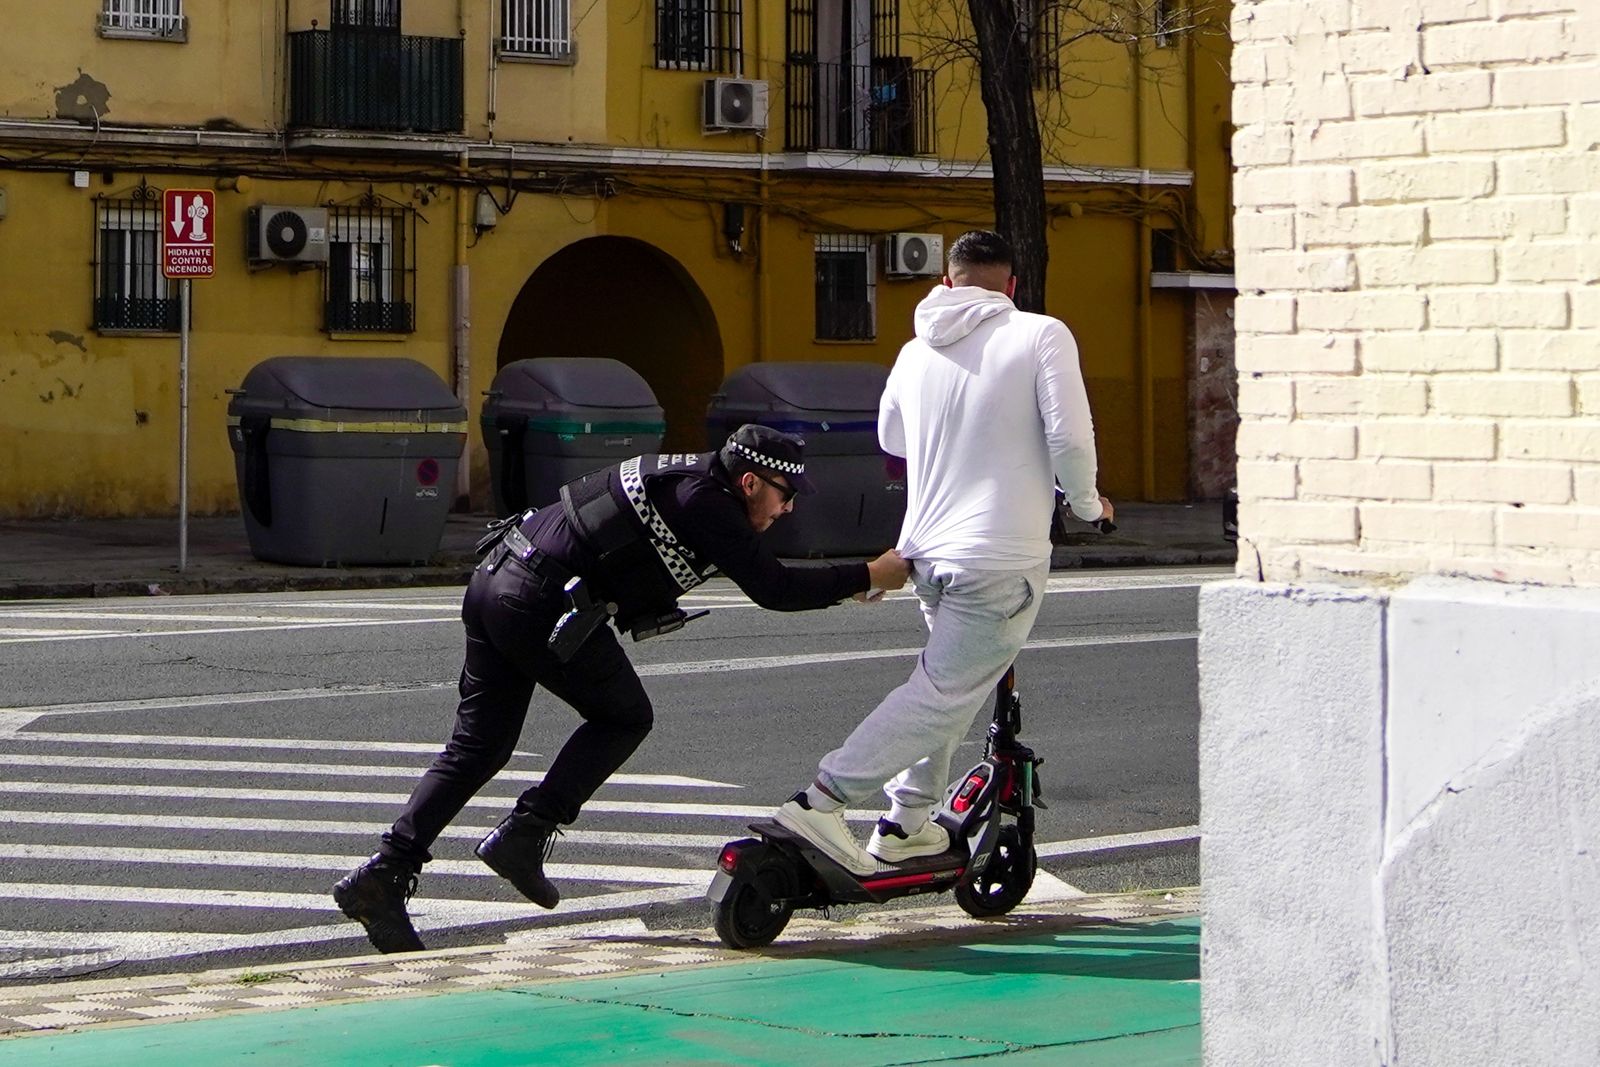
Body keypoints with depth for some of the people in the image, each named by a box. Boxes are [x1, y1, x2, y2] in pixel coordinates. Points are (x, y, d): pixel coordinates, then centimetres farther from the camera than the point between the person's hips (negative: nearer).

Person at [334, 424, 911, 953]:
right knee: (624, 717, 8)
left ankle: (384, 875, 4)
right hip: (543, 603, -9)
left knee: (478, 744, 10)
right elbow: (773, 589, -12)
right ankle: (526, 832, 0)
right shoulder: (705, 502, -10)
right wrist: (869, 577, -3)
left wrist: (838, 585, 27)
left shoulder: (686, 477, 18)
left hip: (493, 580, 9)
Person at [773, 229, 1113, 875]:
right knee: (945, 691, -4)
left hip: (927, 549, 7)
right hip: (1002, 556, -7)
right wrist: (1086, 504, 6)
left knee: (949, 683, 22)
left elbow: (890, 438, 26)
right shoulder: (1041, 337, -6)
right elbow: (1070, 438, -12)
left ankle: (906, 824, 21)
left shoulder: (916, 352, 10)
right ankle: (821, 801, -12)